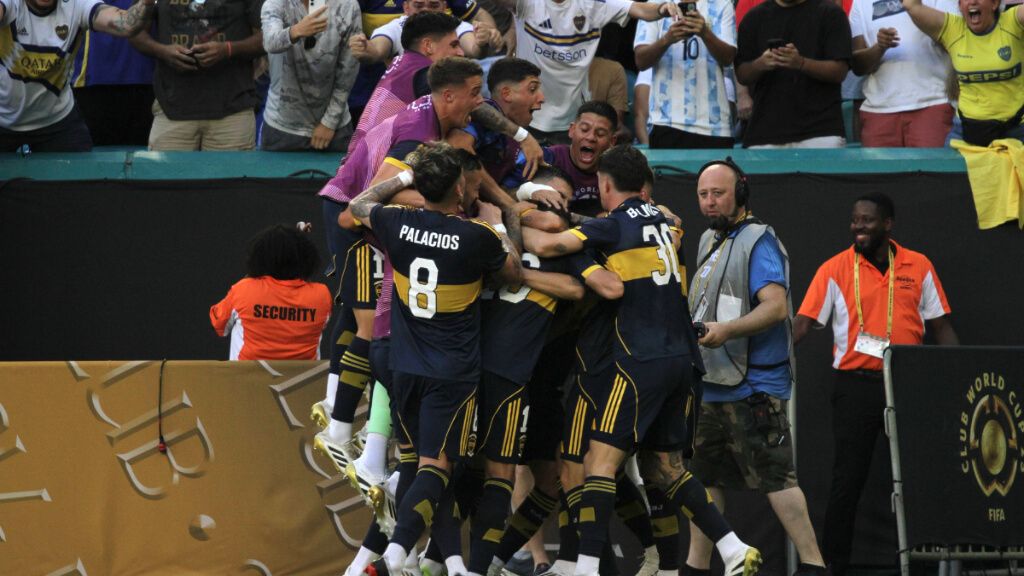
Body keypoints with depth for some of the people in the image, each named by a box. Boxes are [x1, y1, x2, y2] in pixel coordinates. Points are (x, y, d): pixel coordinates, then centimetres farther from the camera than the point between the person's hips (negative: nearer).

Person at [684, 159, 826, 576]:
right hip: (714, 385, 10)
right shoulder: (710, 242, 18)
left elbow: (776, 306, -23)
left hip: (753, 387, -10)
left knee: (774, 478, -12)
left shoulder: (758, 241, -10)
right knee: (704, 478, 13)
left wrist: (726, 330, -32)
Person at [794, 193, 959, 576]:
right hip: (856, 384, -2)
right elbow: (803, 322, -6)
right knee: (848, 479, -1)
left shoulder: (918, 267, 6)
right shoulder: (835, 269, 0)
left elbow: (940, 326, 10)